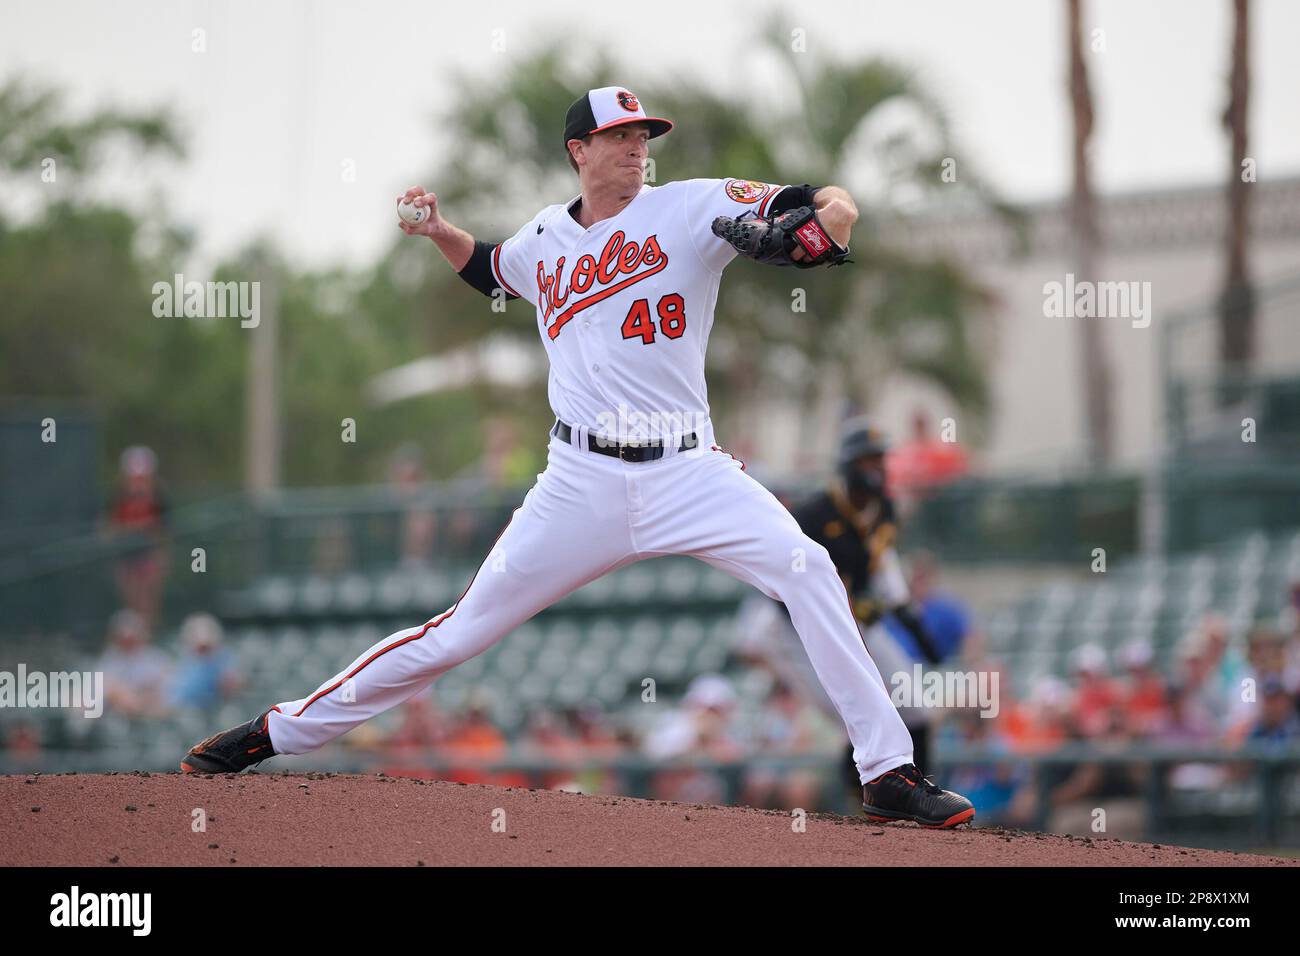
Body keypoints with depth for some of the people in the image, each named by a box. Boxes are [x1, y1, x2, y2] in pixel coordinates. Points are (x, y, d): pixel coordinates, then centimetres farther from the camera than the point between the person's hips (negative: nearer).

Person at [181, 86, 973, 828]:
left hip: (688, 474, -2)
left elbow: (838, 207, -8)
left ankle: (889, 772, -17)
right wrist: (440, 231, 17)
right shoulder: (545, 241, 11)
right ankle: (283, 731, 14)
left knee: (808, 572, -23)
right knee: (461, 632, 1)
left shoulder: (690, 208, -1)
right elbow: (490, 269, 36)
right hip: (583, 483, 2)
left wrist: (800, 235, -30)